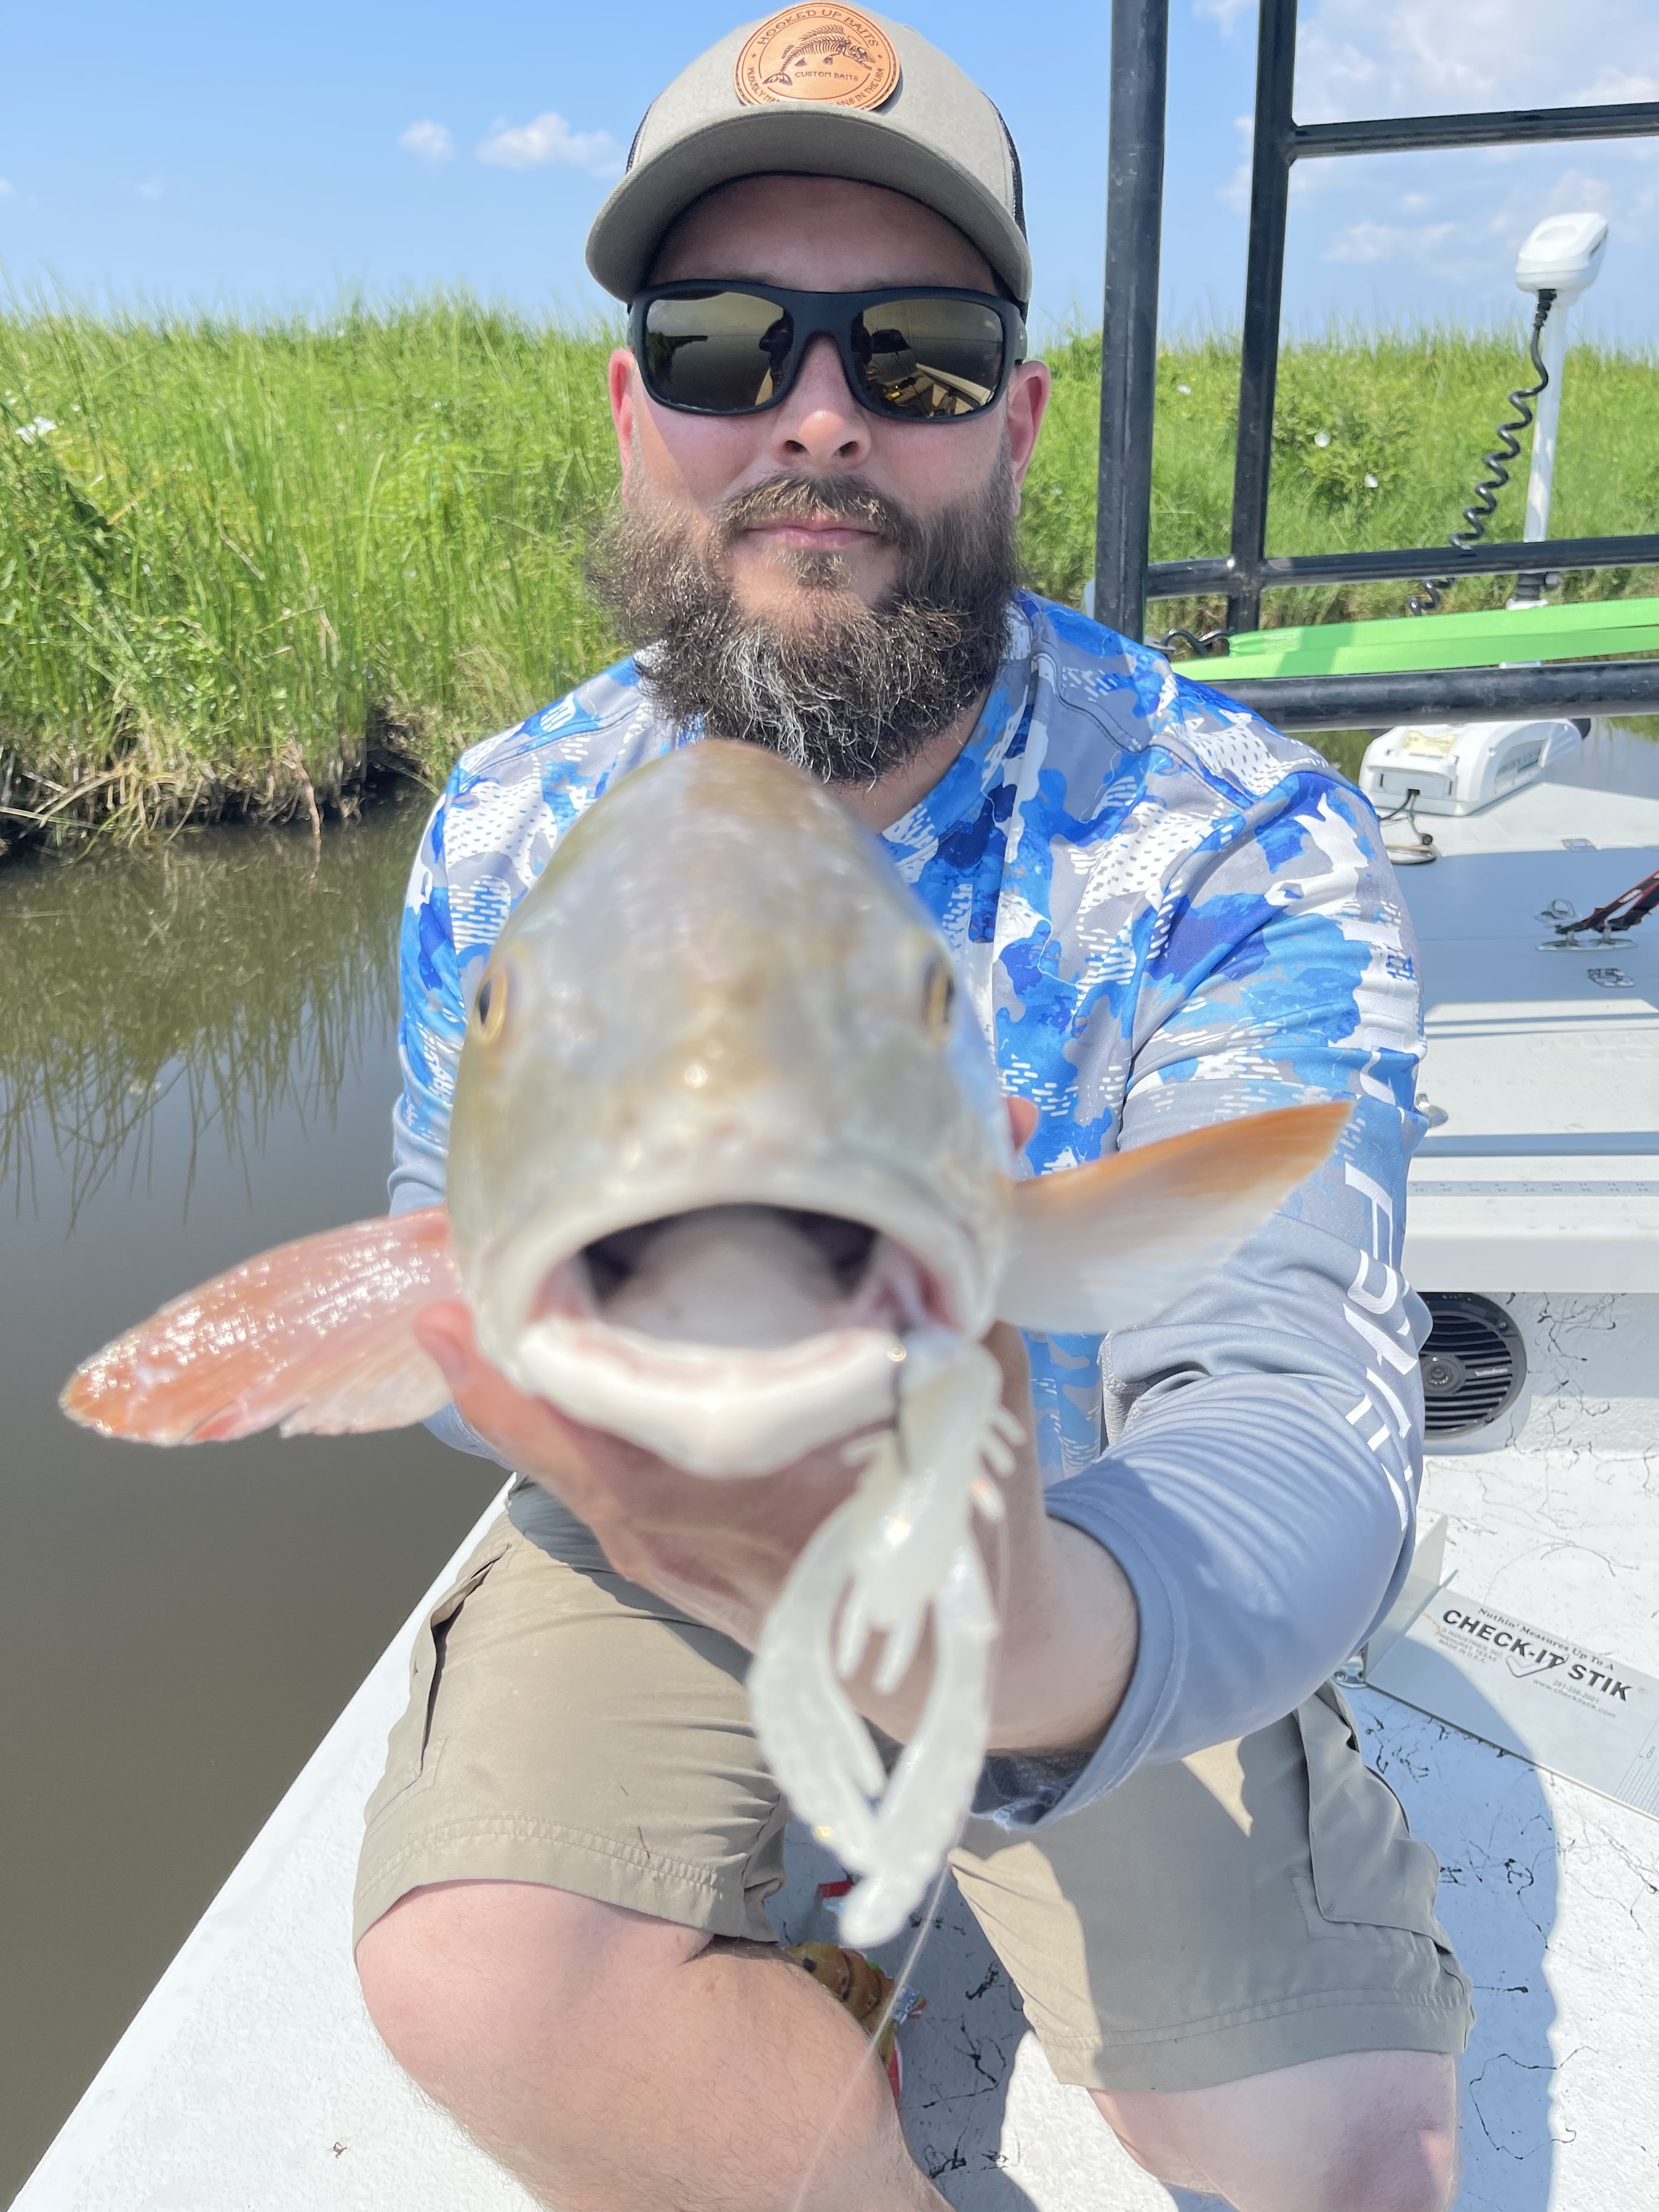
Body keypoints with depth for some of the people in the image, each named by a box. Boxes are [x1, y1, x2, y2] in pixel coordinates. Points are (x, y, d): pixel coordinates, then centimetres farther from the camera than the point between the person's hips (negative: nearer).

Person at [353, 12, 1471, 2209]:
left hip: (1095, 1567, 0)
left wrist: (1031, 1642, -58)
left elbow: (1295, 1398, -34)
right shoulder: (503, 841, -11)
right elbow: (452, 1311, -1)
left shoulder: (1241, 848, -22)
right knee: (479, 1982, -24)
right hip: (650, 1547, 2)